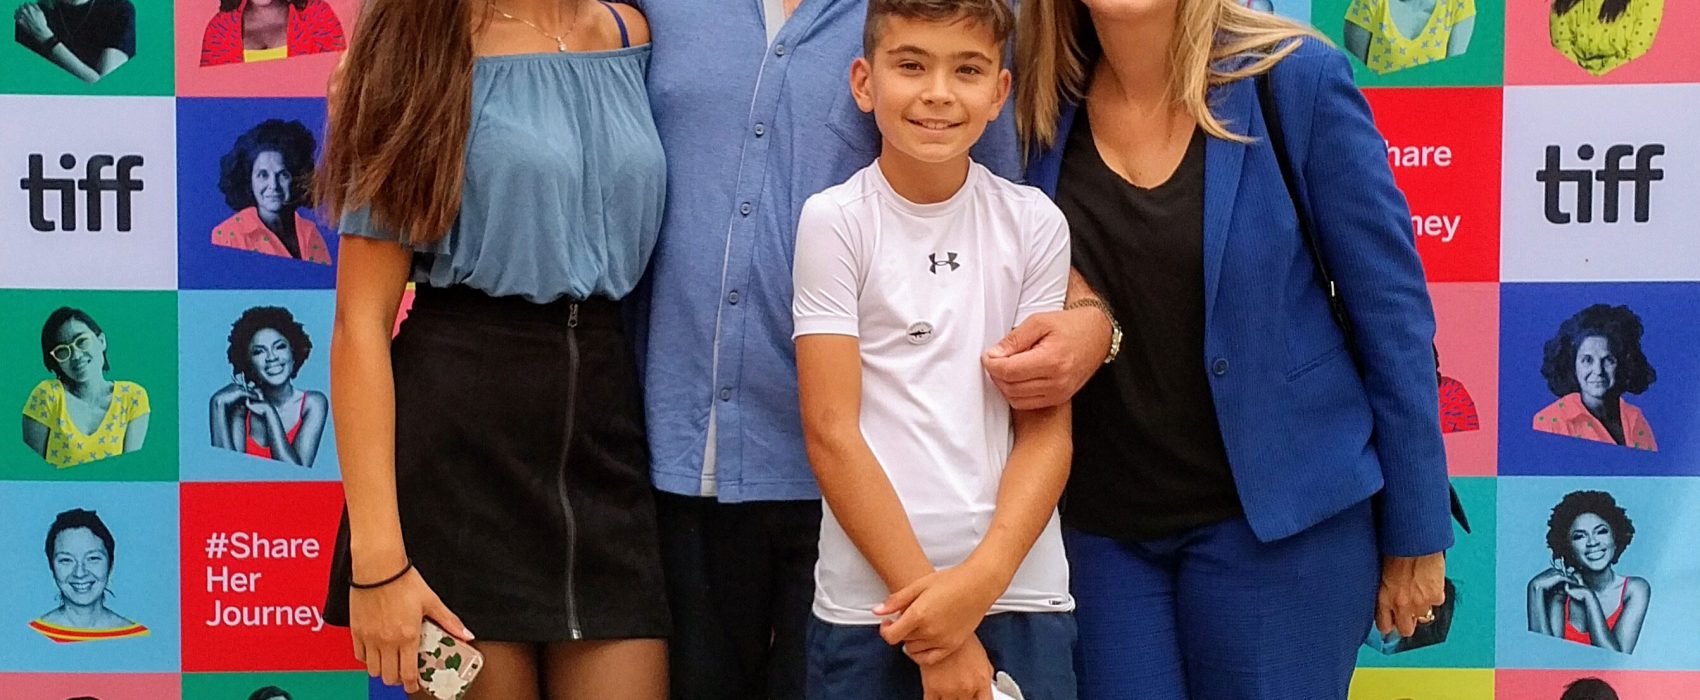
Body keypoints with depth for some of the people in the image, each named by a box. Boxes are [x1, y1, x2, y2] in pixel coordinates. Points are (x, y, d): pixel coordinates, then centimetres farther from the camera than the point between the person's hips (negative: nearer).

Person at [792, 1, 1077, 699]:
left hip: (1021, 594, 2)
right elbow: (832, 431, -8)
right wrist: (931, 617, -12)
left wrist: (980, 581, -14)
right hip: (869, 603, -2)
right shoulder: (834, 220, -4)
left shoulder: (1034, 222, 2)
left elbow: (1047, 429, 0)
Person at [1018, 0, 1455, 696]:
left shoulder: (1294, 77, -10)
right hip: (1102, 527, 3)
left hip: (1282, 516, -3)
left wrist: (1415, 532, -4)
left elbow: (1391, 309, -6)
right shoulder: (1041, 101, -2)